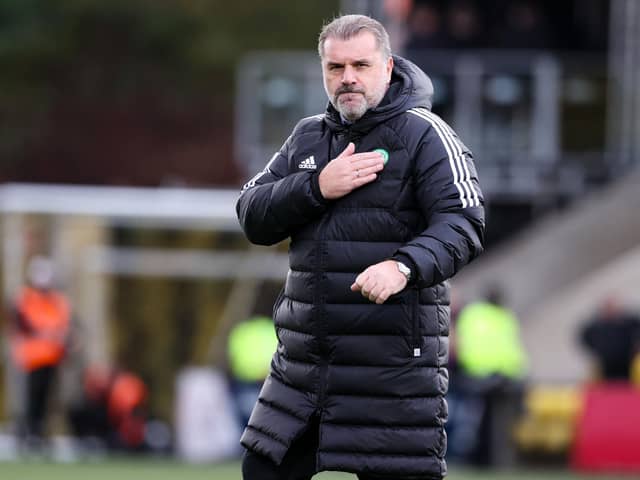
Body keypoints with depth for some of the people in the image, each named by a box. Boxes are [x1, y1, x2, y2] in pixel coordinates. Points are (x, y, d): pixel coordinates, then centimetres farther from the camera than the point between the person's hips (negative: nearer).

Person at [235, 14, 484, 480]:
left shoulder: (423, 134, -5)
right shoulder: (308, 137, 15)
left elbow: (463, 223, -16)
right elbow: (253, 218, 7)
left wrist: (404, 267, -34)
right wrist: (316, 188, -10)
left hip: (393, 364, -6)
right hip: (305, 358, 7)